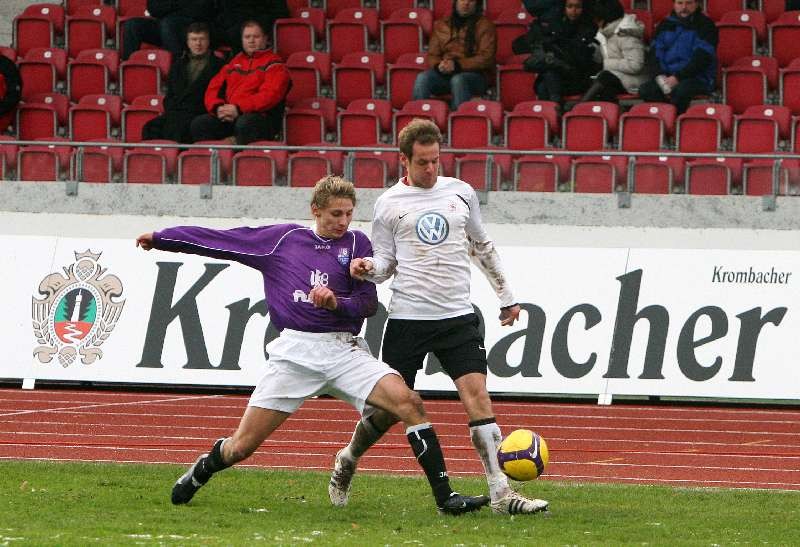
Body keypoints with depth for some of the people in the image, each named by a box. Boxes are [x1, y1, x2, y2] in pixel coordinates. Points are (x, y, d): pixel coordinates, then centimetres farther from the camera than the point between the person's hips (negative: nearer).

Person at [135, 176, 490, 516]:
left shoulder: (356, 244, 9)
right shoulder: (282, 239, 9)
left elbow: (369, 303, 3)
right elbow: (220, 241, 16)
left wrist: (338, 303, -17)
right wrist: (161, 238, 19)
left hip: (345, 351, 0)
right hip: (295, 353, 0)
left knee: (408, 402, -22)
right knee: (240, 447, -1)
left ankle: (444, 497, -18)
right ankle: (203, 469, 34)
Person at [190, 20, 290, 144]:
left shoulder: (274, 65, 6)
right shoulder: (234, 63, 25)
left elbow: (270, 95, -9)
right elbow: (213, 89, 20)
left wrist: (239, 109, -19)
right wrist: (218, 107, -4)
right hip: (230, 116, 6)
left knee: (244, 123, -40)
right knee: (199, 124, -17)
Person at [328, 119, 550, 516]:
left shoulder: (461, 193, 10)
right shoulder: (389, 203, 3)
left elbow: (482, 248, 22)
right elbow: (385, 261, 7)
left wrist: (505, 297, 25)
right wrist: (368, 268, -16)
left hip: (457, 315, 2)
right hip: (407, 316, -2)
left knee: (477, 394, -14)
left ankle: (501, 493, -17)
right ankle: (347, 461, 33)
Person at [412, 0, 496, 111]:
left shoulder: (484, 25, 5)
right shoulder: (441, 25, 17)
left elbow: (486, 58, -5)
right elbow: (432, 55, 16)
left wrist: (457, 65, -17)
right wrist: (438, 65, -9)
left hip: (473, 74, -3)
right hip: (444, 73, 3)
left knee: (458, 80, -38)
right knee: (422, 78, -27)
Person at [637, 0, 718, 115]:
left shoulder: (705, 25, 0)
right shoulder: (666, 25, 16)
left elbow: (701, 58, -10)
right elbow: (654, 54, 9)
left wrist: (678, 77, -18)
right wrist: (660, 76, -10)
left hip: (698, 77, -4)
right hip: (667, 76, 5)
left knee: (680, 90, -37)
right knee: (645, 90, -23)